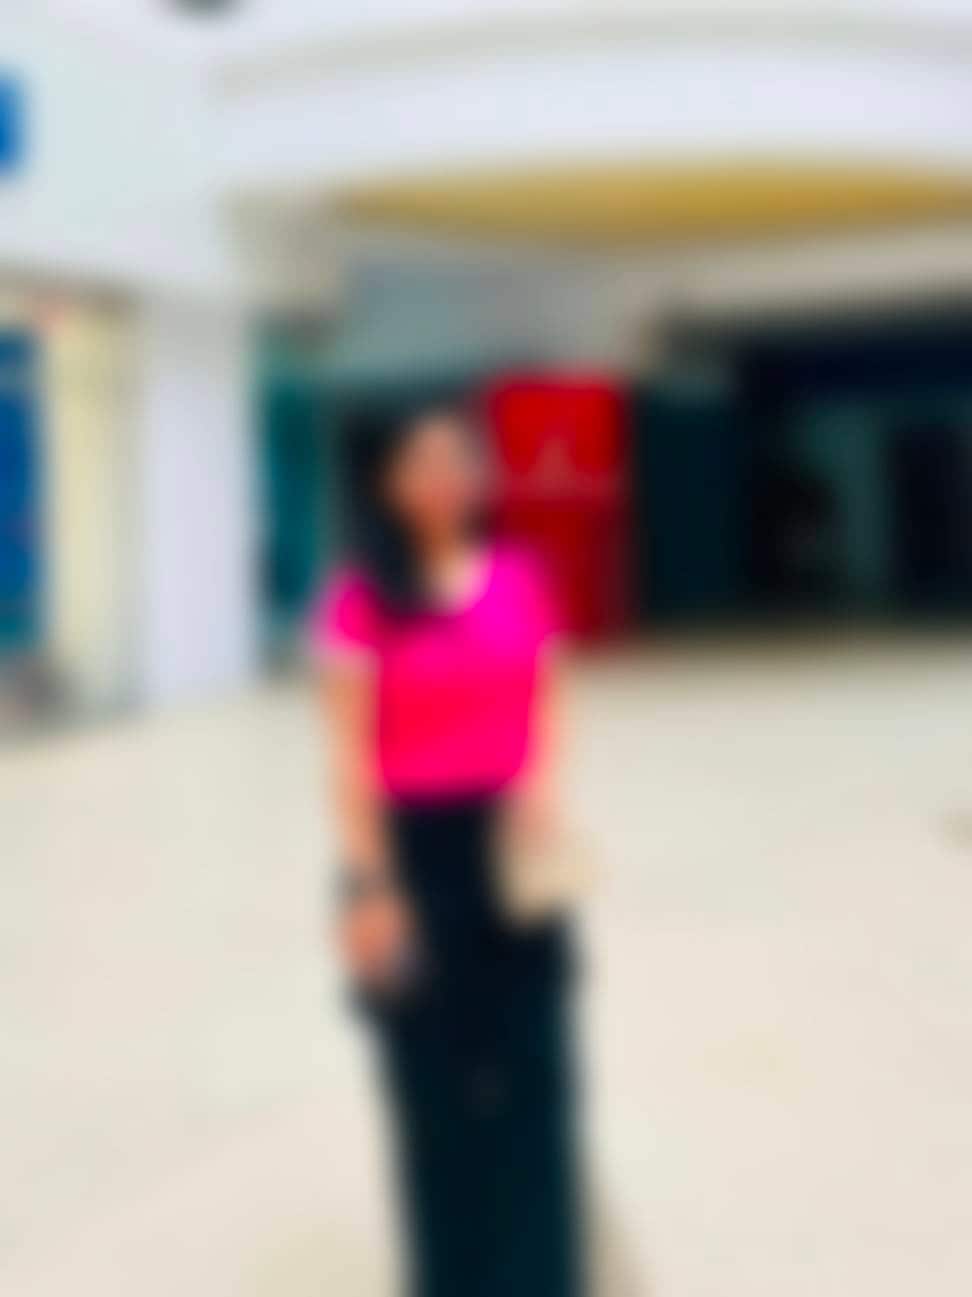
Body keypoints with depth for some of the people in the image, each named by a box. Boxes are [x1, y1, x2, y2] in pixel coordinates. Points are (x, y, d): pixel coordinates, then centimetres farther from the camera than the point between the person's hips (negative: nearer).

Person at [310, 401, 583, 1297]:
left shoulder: (520, 578, 4)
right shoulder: (362, 598, -9)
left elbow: (545, 707, 10)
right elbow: (352, 752, -10)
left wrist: (541, 787, -10)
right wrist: (369, 887, -14)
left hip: (512, 846, 4)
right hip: (416, 849, -4)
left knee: (536, 1072, 10)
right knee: (437, 1082, 8)